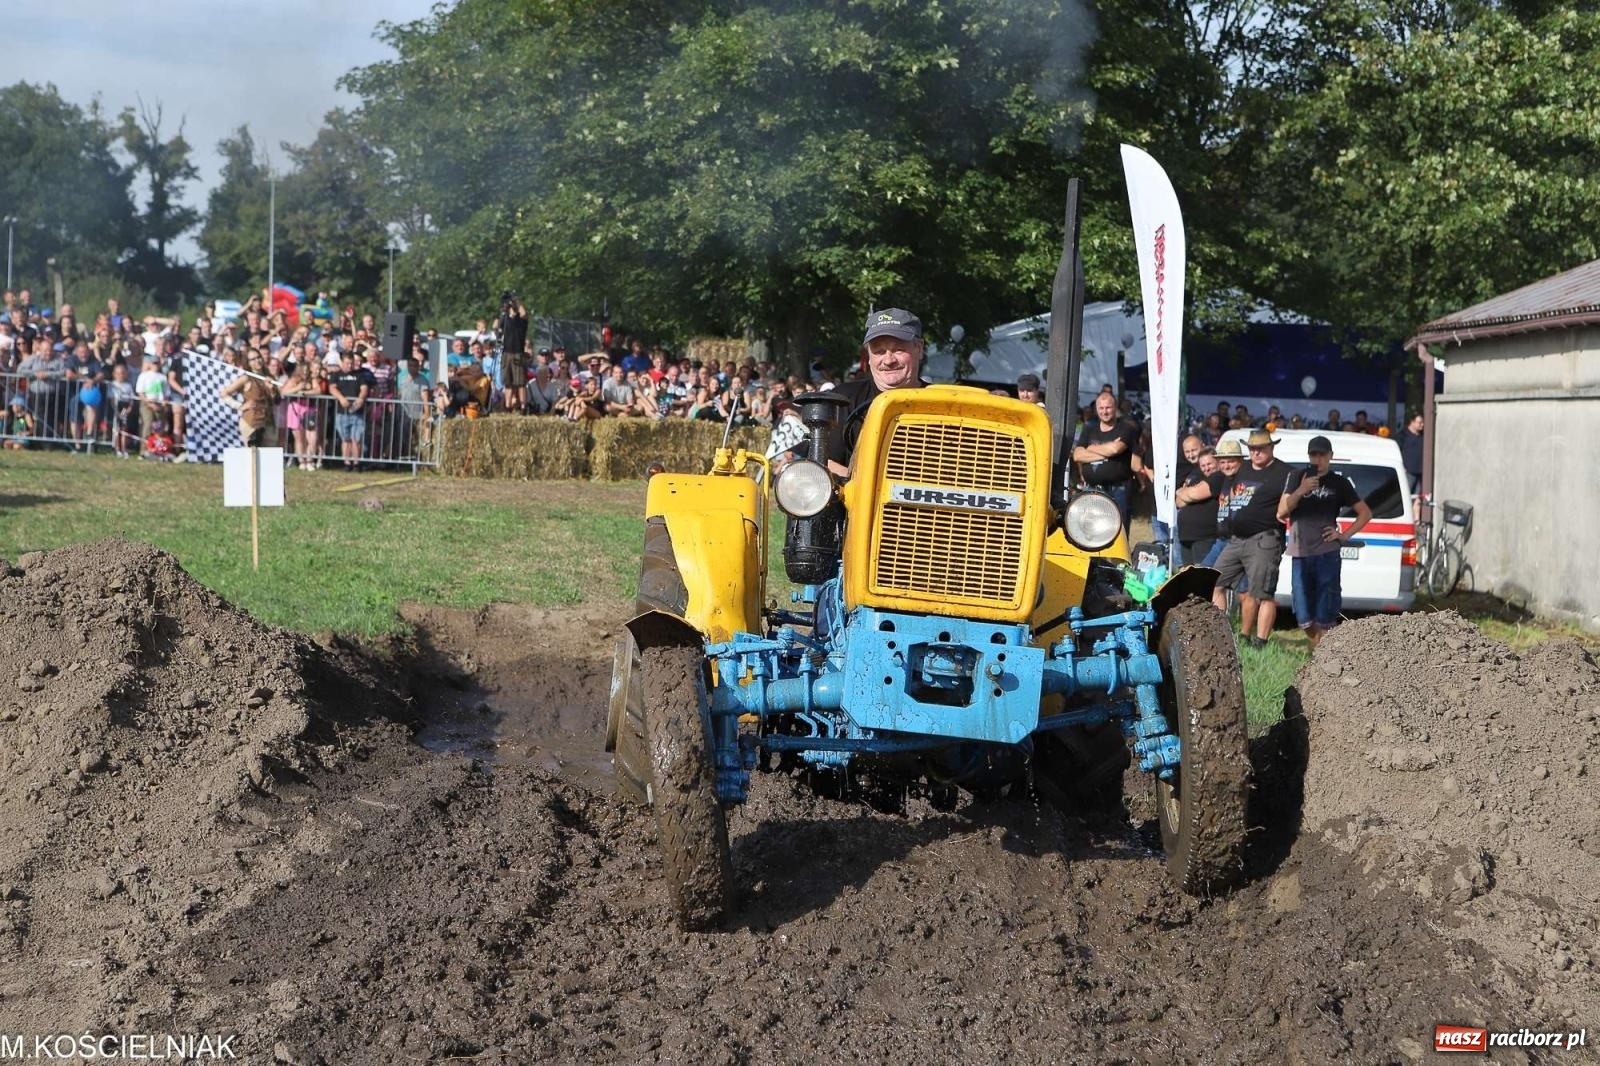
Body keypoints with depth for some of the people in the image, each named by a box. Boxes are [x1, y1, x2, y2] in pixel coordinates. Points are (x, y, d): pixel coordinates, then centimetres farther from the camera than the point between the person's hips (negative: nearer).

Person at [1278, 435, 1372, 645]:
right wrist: (1301, 491, -12)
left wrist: (1344, 535, 2)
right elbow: (1281, 513, 3)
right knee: (1304, 619, 4)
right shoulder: (1297, 479, 12)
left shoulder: (1339, 482, 8)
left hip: (1327, 554, -2)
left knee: (1325, 619, -7)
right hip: (1300, 554, 3)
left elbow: (1365, 513, 14)